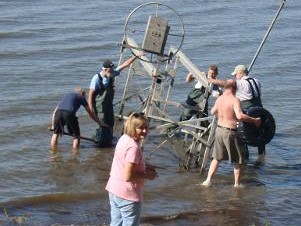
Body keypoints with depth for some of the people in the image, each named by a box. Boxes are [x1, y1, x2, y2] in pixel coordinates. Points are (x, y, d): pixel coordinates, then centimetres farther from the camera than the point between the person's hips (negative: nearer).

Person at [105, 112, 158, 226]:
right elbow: (128, 176, -26)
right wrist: (147, 175, -12)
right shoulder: (133, 147, -24)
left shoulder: (124, 139, 4)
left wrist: (144, 167, 8)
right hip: (128, 195, -9)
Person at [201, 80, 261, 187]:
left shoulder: (219, 99, 2)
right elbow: (239, 116, -32)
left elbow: (213, 112, 19)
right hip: (230, 132, -6)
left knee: (217, 158, 21)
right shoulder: (234, 100, -18)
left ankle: (208, 180, 17)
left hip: (219, 130, 6)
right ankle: (237, 184, 16)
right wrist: (254, 120, -24)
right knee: (238, 160, 11)